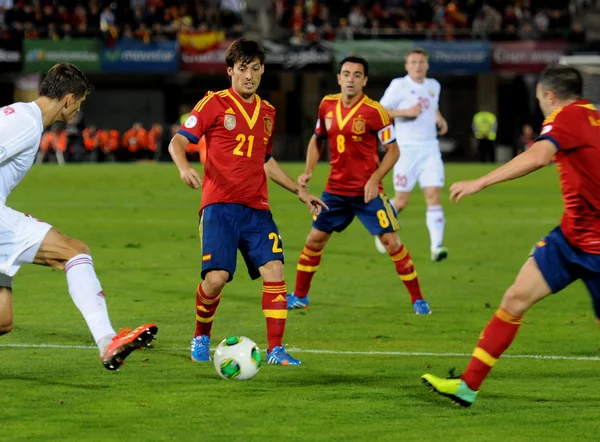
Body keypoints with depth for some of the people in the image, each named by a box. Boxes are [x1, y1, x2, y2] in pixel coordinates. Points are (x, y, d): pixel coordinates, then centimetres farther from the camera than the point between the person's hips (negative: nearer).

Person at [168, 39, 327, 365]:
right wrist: (184, 167, -26)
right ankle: (201, 338, 13)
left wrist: (299, 191, 29)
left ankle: (275, 350, -6)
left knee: (274, 269, -12)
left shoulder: (267, 112, 17)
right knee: (216, 277, -15)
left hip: (257, 209, 5)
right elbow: (177, 142, -5)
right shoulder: (215, 103, 0)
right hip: (220, 206, -5)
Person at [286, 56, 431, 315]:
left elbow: (393, 150, -9)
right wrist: (308, 171, 2)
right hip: (335, 189, 4)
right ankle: (299, 296, 24)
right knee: (315, 239, 8)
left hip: (367, 191, -4)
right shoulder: (327, 105, 1)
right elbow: (317, 140, 16)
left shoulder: (374, 111, -14)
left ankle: (418, 299, 1)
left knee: (390, 241, -8)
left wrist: (374, 179, -20)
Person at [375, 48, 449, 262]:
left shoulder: (434, 86, 12)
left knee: (433, 195, -10)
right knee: (402, 200, 1)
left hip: (430, 148, 4)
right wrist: (405, 112, -18)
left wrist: (440, 119, 11)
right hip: (407, 148, -4)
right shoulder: (399, 86, -5)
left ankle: (437, 246, -16)